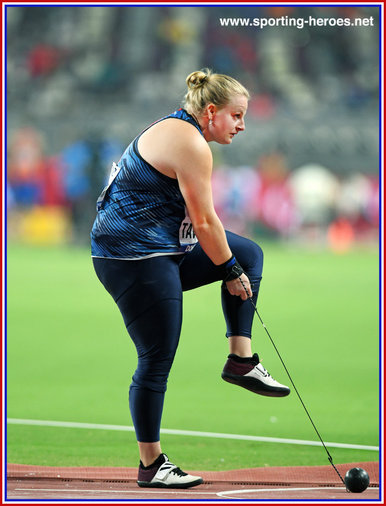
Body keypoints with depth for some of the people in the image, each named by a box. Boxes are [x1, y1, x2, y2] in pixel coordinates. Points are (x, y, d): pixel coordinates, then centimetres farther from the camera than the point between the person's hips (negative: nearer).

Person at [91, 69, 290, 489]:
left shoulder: (175, 130, 16)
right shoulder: (190, 144, -17)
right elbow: (205, 222, -17)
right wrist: (232, 272, -5)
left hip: (161, 251, 11)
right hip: (134, 260, -11)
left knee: (248, 253, 15)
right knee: (157, 360, -6)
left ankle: (241, 361, 11)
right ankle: (151, 466, 2)